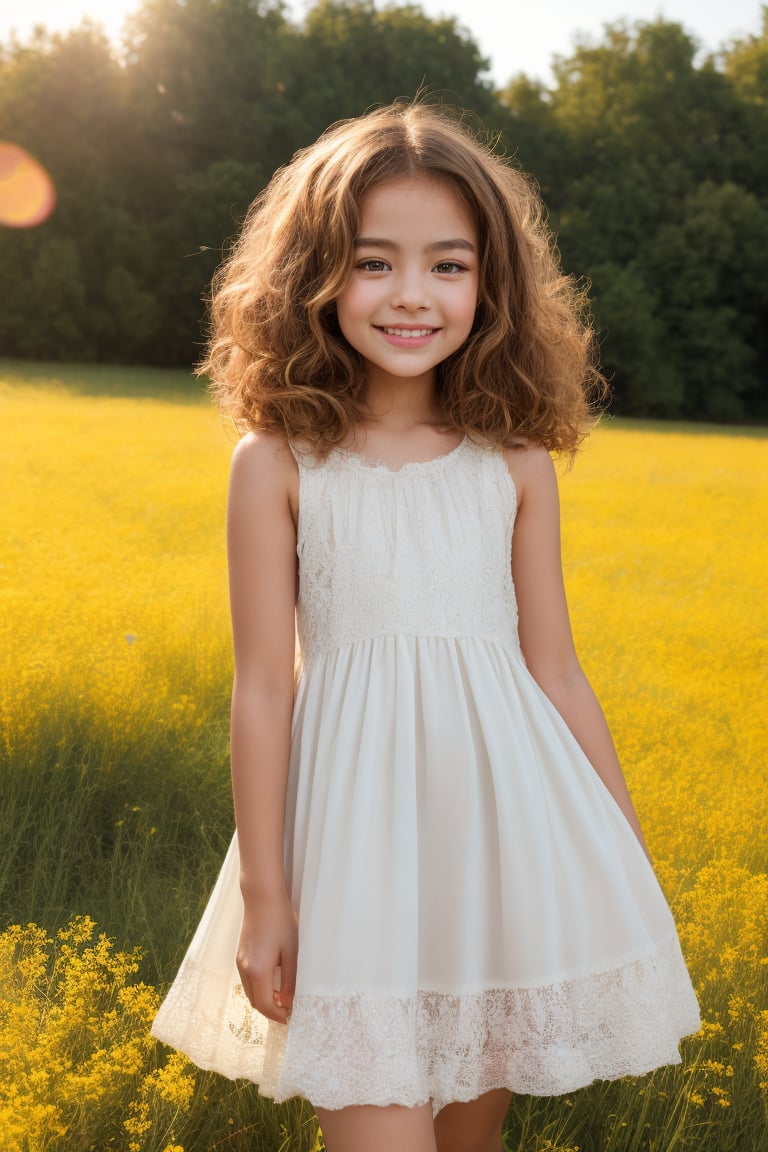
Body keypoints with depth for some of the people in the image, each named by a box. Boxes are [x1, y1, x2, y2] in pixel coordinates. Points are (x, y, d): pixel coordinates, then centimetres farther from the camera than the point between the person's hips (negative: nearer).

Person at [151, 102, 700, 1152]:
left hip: (506, 818, 3)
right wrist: (262, 894, -1)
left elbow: (554, 672, 6)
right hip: (356, 820, -2)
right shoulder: (279, 462, -4)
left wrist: (628, 863, 9)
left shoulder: (515, 461, 2)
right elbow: (264, 686, -3)